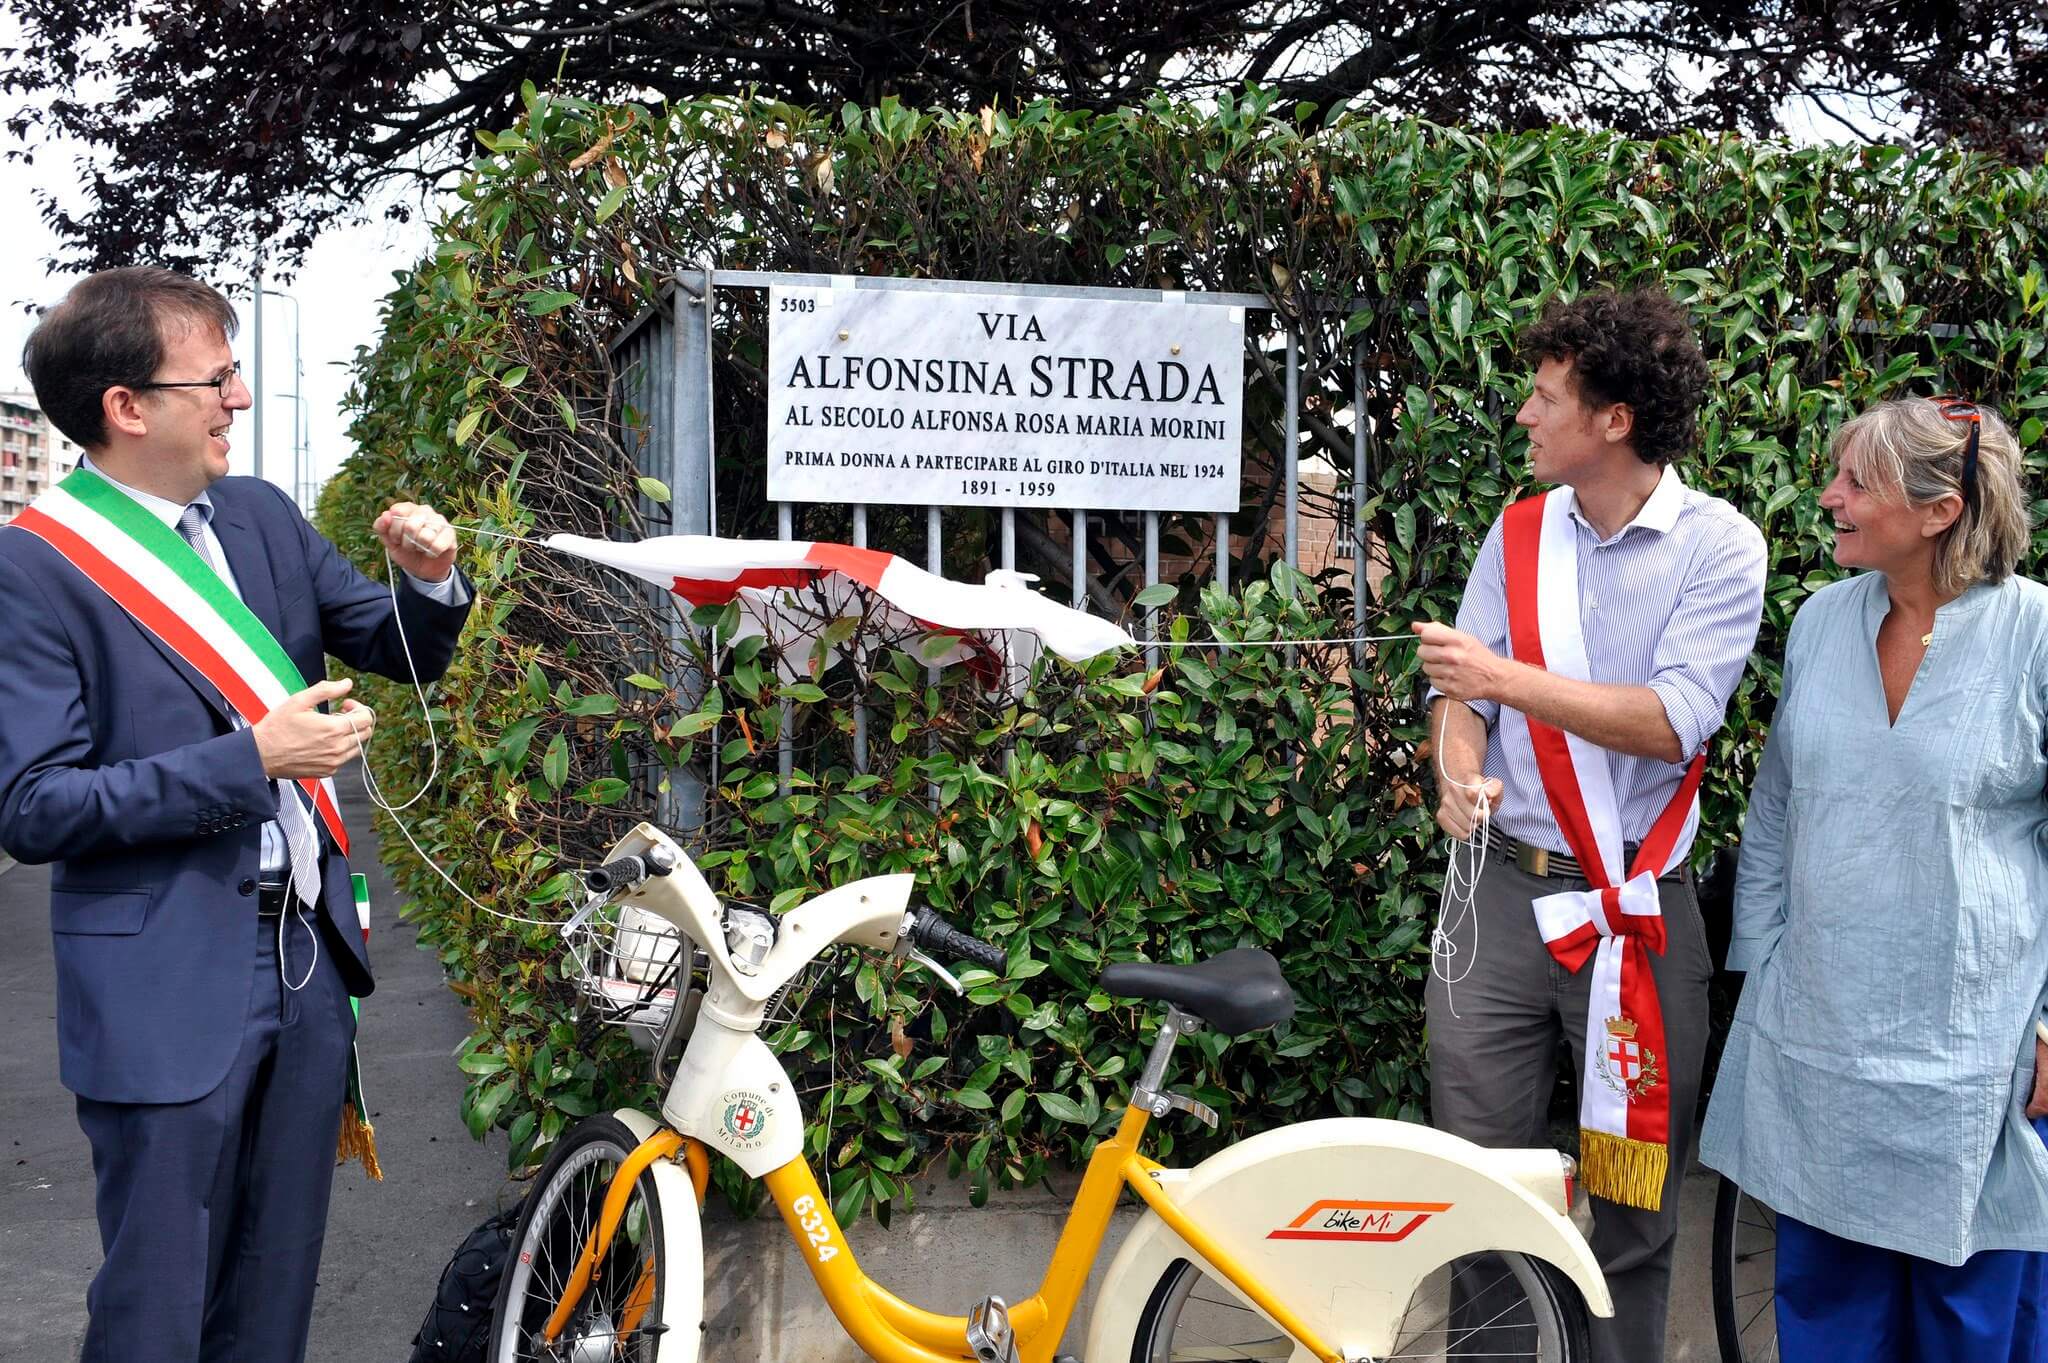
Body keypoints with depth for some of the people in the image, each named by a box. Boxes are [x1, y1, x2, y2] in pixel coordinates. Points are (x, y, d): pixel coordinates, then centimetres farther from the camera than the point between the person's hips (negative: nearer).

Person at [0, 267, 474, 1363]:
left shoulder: (263, 517, 8)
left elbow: (405, 653, 17)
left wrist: (426, 579, -5)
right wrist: (250, 759, -21)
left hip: (309, 957, 6)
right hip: (167, 993, -6)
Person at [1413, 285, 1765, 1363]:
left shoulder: (1716, 545, -5)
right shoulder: (1519, 533, 8)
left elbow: (1675, 720, -17)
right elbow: (1458, 687, 6)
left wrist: (1507, 678, -20)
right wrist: (1460, 776, -14)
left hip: (1637, 907, -3)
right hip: (1505, 891, 3)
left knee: (1631, 1196, 8)